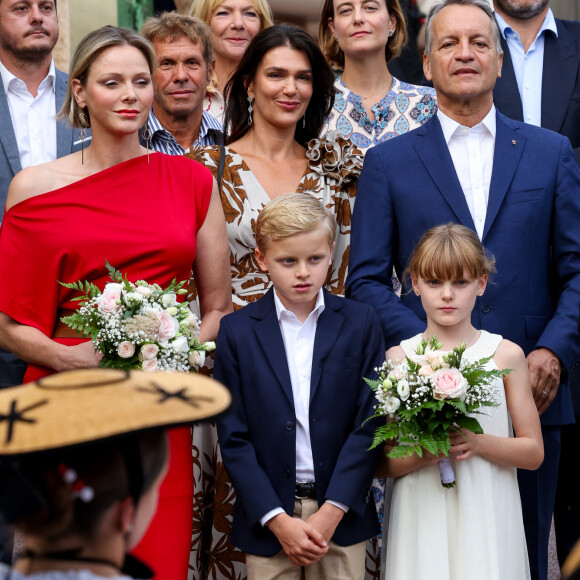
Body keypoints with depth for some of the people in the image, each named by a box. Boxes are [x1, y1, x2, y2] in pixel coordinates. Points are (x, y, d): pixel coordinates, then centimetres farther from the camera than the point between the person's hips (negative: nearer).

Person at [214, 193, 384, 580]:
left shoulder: (360, 324, 1)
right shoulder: (237, 331, 0)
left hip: (341, 517, 0)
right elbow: (233, 437, -2)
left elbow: (369, 424, -3)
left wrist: (331, 513, -11)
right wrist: (278, 520, -10)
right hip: (266, 519, 0)